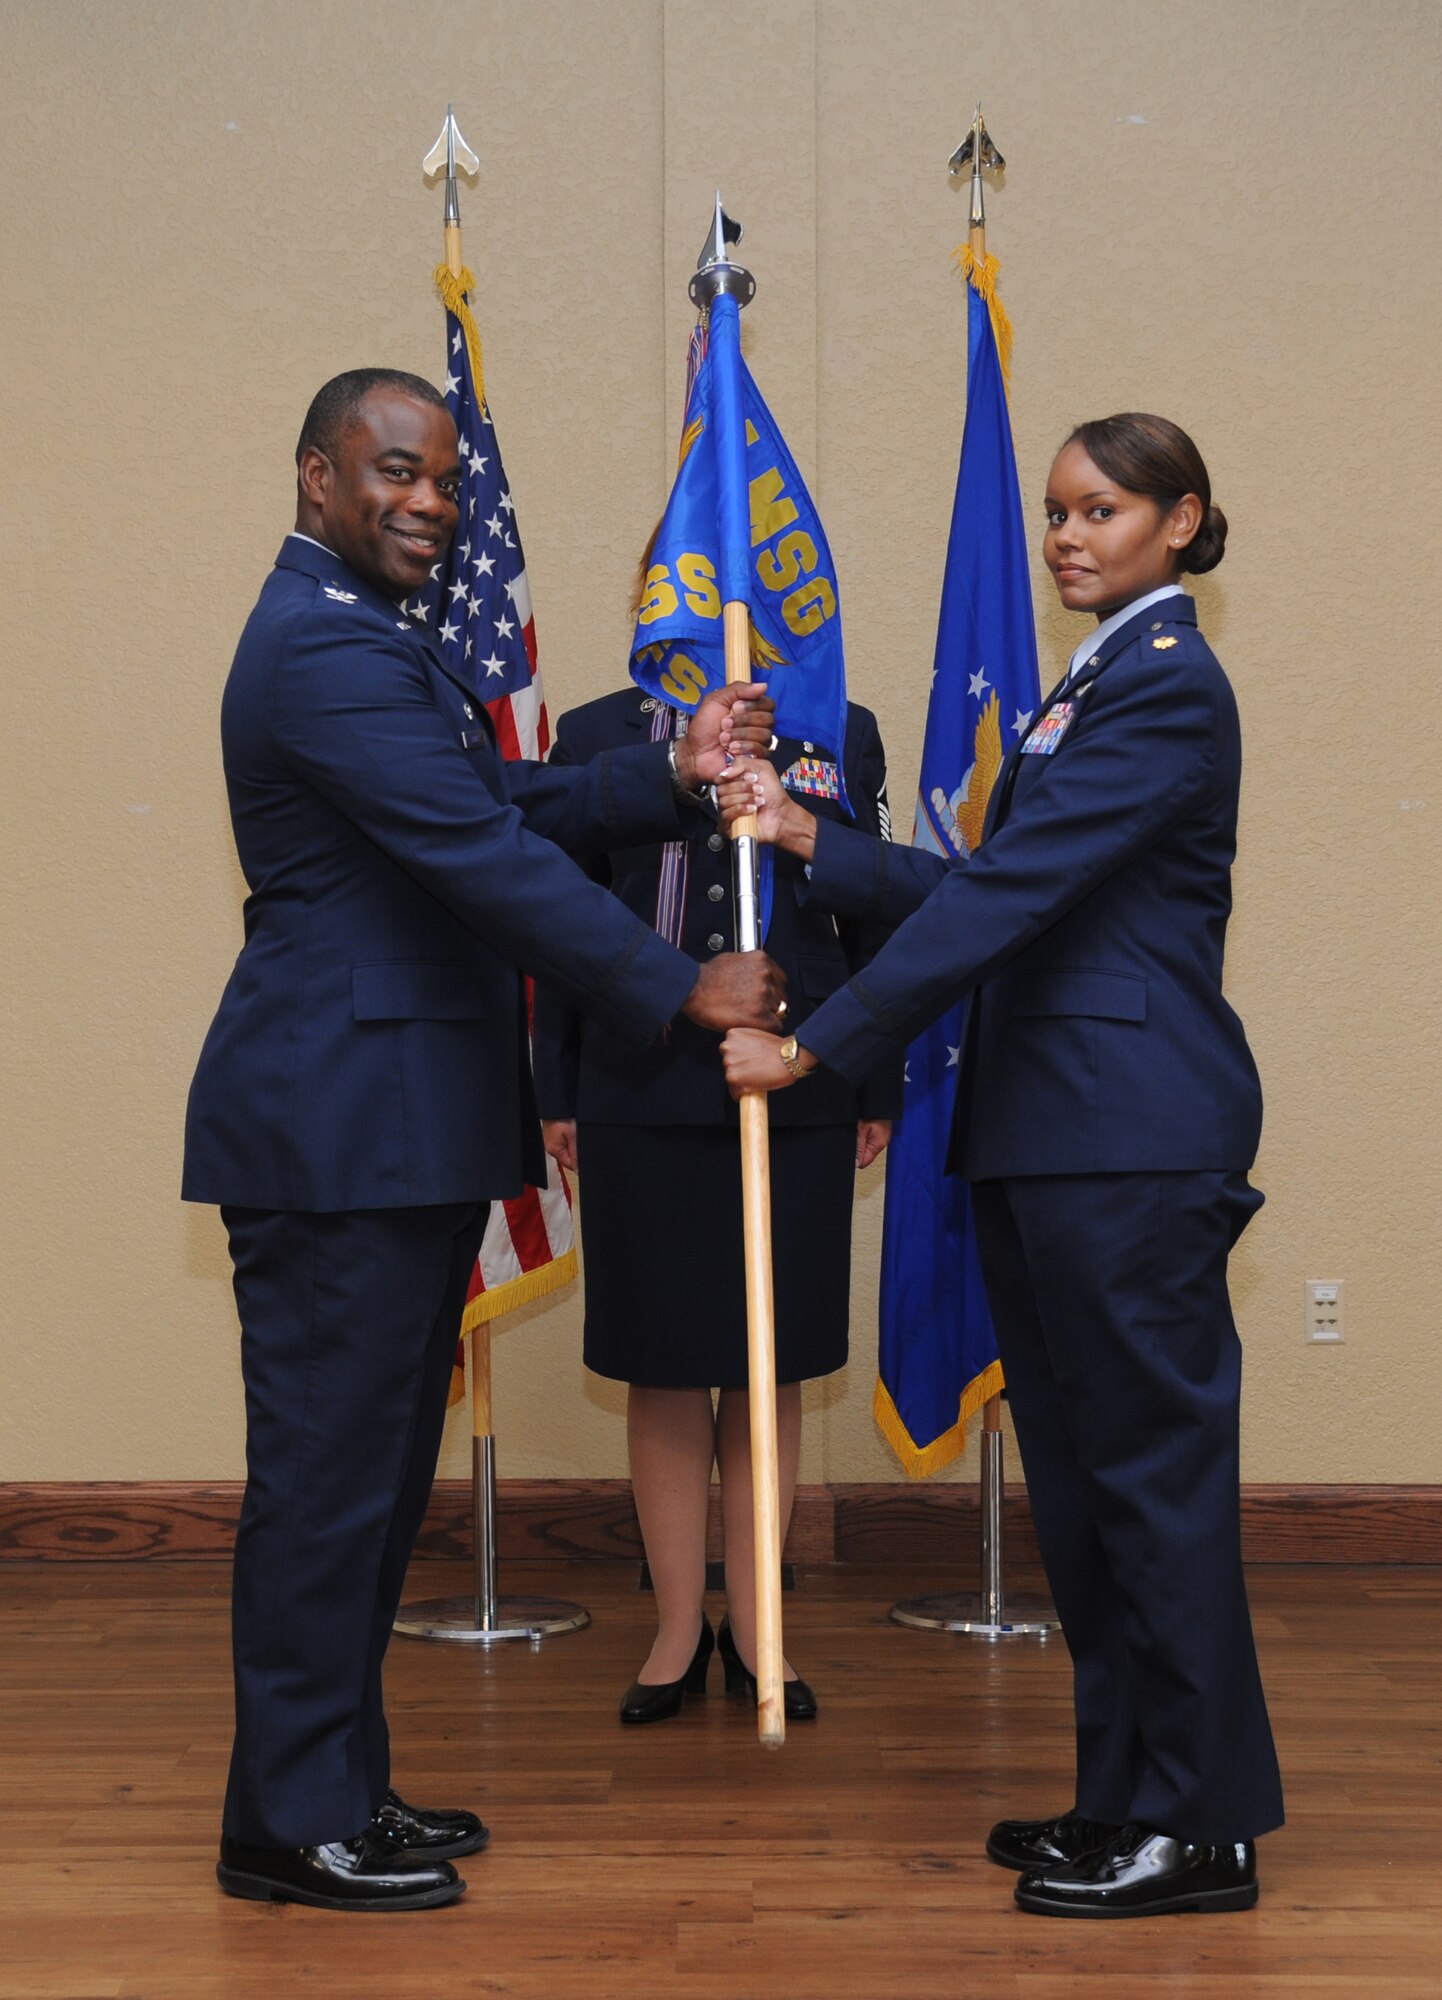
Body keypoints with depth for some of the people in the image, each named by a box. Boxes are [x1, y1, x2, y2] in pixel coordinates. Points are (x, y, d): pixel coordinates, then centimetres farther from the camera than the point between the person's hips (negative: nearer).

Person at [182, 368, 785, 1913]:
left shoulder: (369, 637, 20)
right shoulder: (322, 650, -16)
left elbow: (506, 801, 17)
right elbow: (484, 854, -21)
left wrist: (671, 774, 4)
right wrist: (683, 990, -17)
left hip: (398, 1130, 11)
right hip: (338, 1131, -11)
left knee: (374, 1468, 15)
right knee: (326, 1467, -3)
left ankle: (341, 1786, 24)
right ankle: (290, 1824, 7)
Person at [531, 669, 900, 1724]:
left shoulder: (843, 737, 7)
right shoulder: (593, 739, 5)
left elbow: (874, 922, 8)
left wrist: (877, 1094, 6)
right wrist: (559, 1098, 5)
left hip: (798, 1098, 1)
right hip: (640, 1097, 0)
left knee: (769, 1371, 8)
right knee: (662, 1370, 6)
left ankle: (753, 1630, 20)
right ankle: (679, 1632, 18)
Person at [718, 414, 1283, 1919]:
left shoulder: (1167, 689, -12)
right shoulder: (1092, 684, 19)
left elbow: (1007, 894, -19)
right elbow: (985, 893, 16)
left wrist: (816, 1046, -18)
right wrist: (810, 840, 8)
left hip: (1134, 1135, -10)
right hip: (1046, 1131, 10)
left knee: (1153, 1463, -3)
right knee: (1076, 1471, 13)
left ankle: (1200, 1826, 8)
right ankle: (1123, 1796, 24)